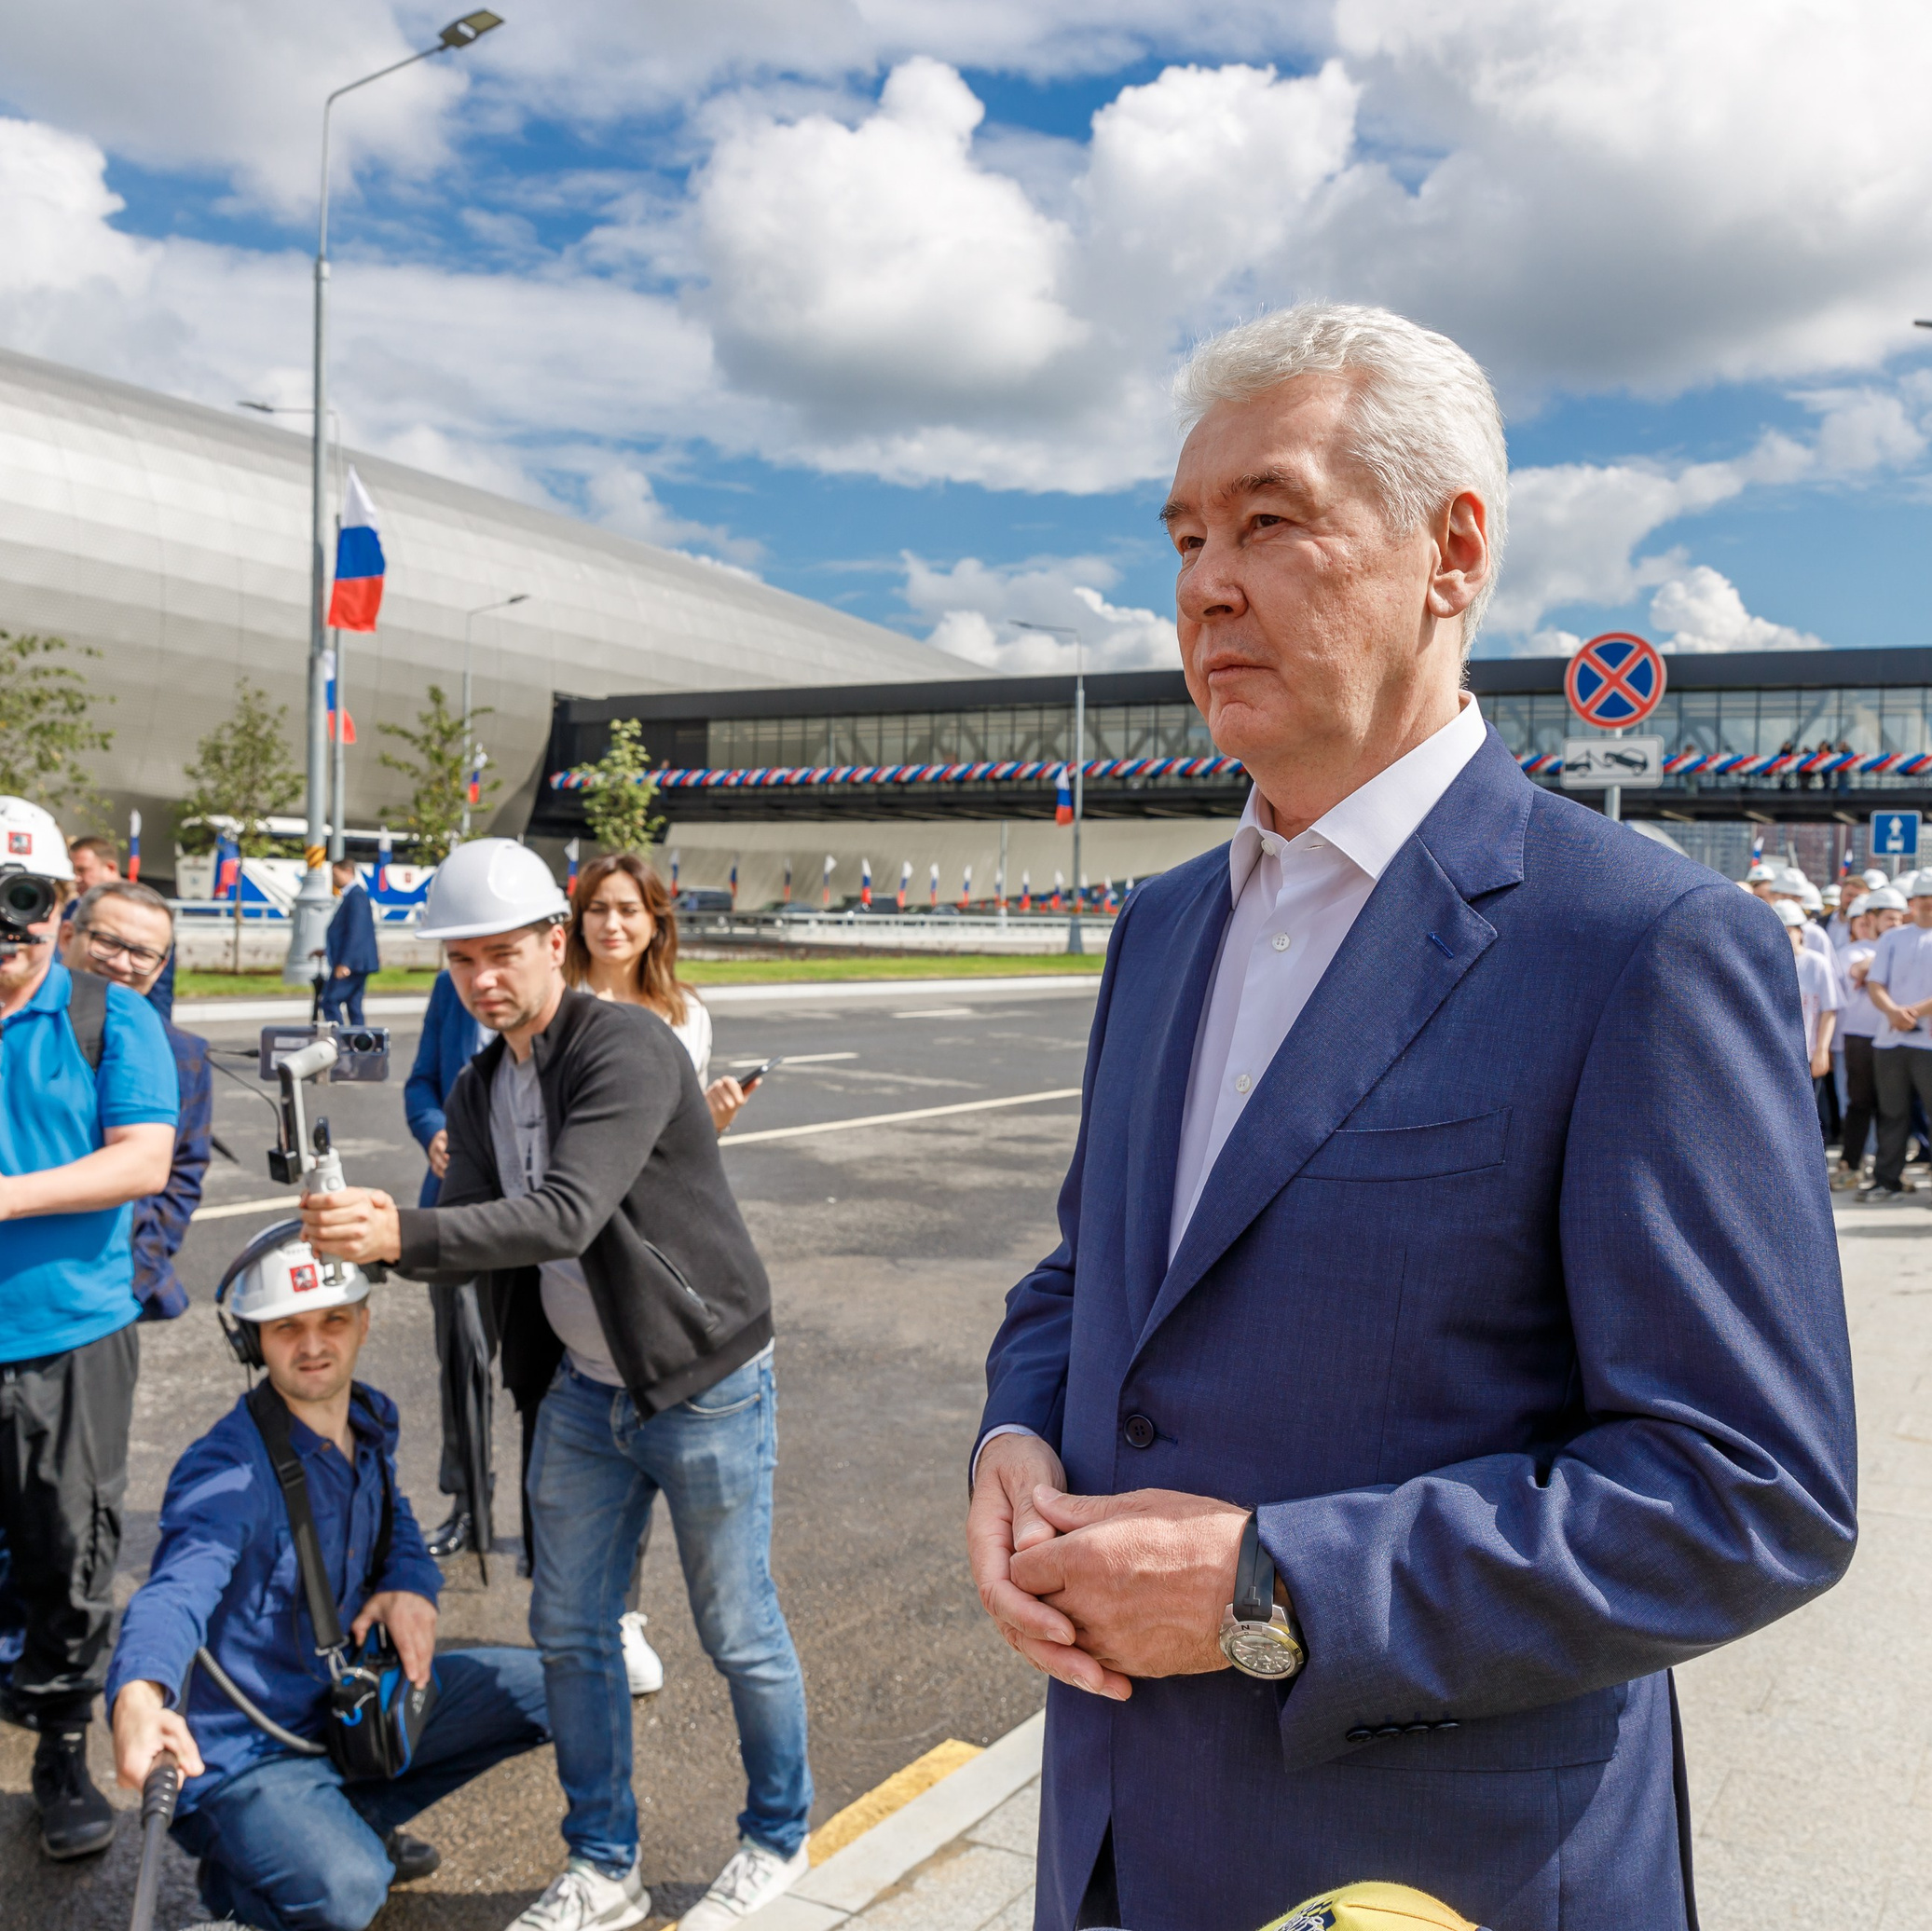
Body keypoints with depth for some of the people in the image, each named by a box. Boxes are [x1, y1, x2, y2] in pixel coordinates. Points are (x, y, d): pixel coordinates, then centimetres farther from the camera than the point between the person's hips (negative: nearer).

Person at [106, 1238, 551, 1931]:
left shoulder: (371, 1421, -2)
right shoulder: (228, 1473, -26)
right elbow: (177, 1591, -42)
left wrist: (411, 1585, -10)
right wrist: (139, 1697, -64)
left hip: (344, 1705, 8)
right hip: (238, 1753, -7)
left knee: (545, 1687, 4)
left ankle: (353, 1819, 13)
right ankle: (233, 1871, 3)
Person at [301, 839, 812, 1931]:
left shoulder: (630, 1048, -20)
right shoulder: (479, 1091, 6)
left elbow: (566, 1217, -30)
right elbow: (469, 1238, 2)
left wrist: (402, 1230, -38)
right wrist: (377, 1235, -18)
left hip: (704, 1383, -7)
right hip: (584, 1389, 7)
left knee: (739, 1633, 8)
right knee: (571, 1632, 14)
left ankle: (779, 1841, 32)